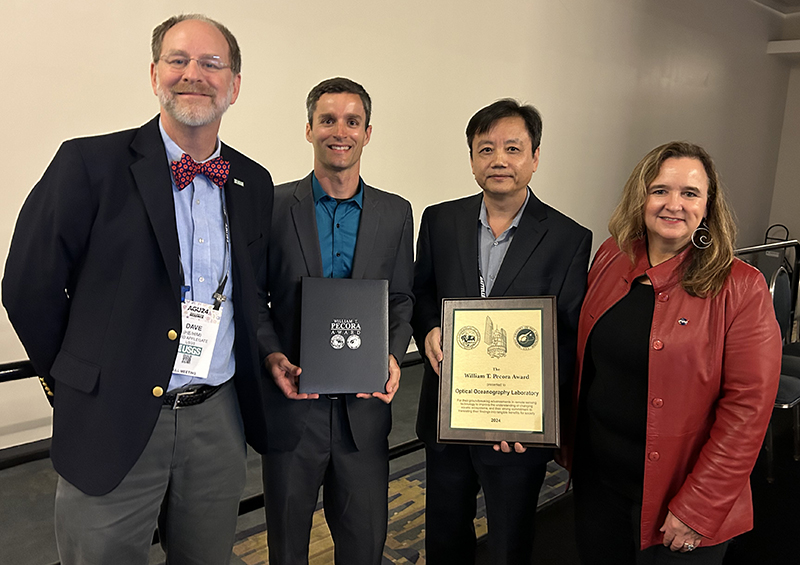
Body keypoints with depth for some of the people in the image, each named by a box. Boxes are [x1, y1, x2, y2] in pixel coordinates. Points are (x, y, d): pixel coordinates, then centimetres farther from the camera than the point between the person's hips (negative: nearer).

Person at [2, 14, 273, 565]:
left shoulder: (254, 184, 6)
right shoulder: (90, 163, -8)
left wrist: (257, 364, 9)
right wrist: (77, 381, 2)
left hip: (218, 421, 4)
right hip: (111, 427, -3)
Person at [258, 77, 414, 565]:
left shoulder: (396, 213, 4)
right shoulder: (273, 205, -3)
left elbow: (402, 299, 8)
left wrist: (393, 355, -10)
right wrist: (272, 356, -15)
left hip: (365, 404, 2)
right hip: (291, 402, -1)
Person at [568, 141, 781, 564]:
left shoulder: (740, 288, -14)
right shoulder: (610, 257, 0)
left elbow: (747, 407, -15)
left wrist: (699, 509, -16)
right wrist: (571, 440, 7)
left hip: (672, 495, -4)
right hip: (597, 479, 4)